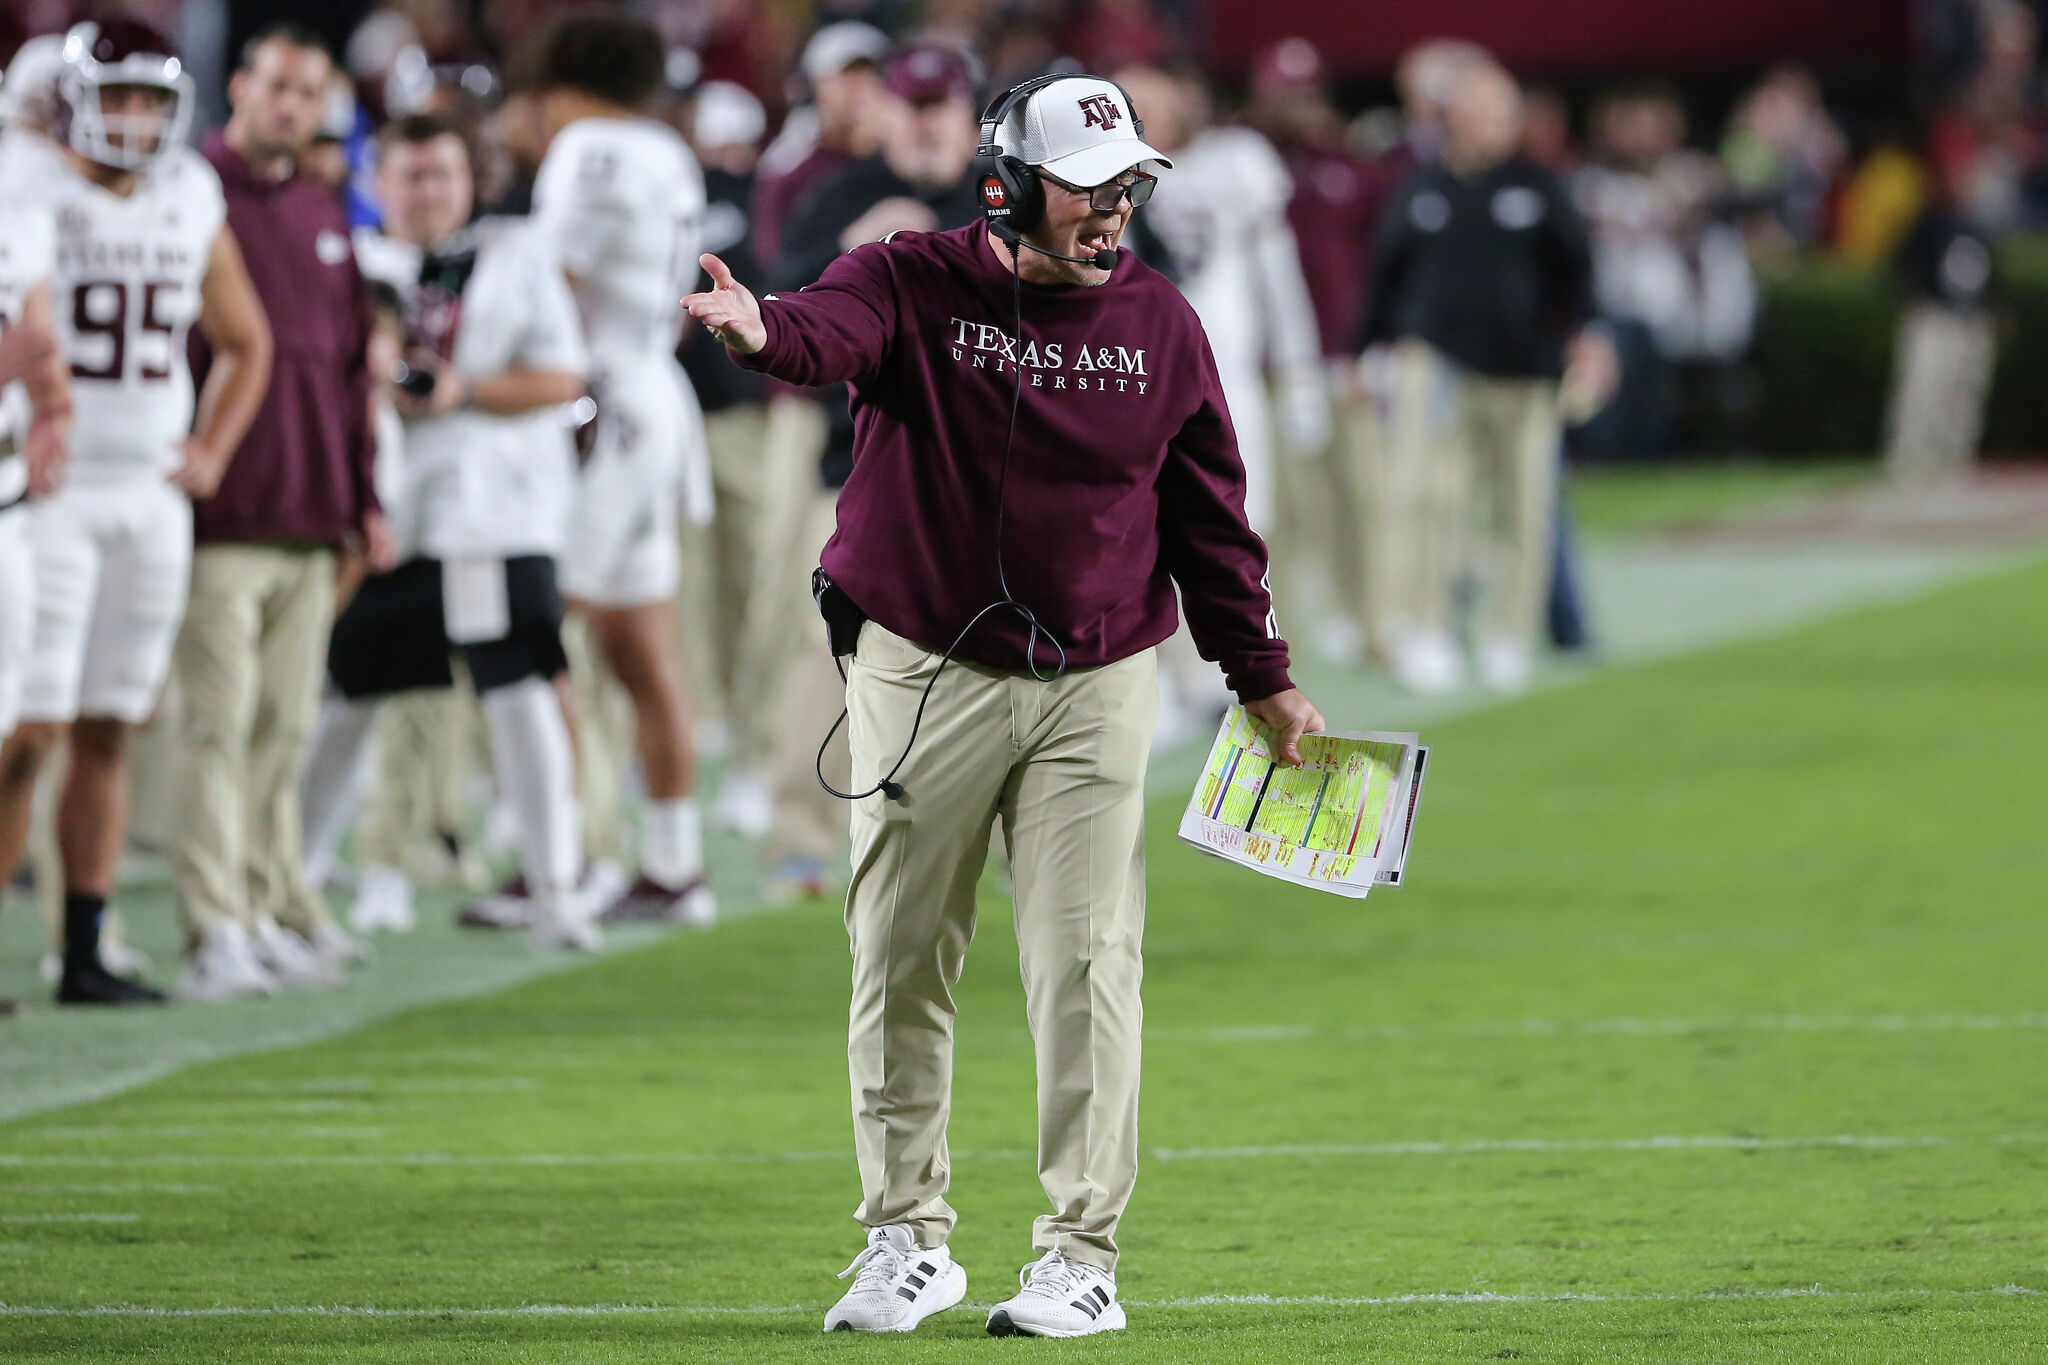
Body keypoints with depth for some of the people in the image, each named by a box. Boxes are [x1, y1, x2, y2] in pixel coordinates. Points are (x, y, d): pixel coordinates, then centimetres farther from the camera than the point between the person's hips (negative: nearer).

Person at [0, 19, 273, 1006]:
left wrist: (210, 451, 12)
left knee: (106, 732, 7)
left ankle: (84, 957, 10)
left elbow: (244, 343, 23)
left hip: (150, 495, 6)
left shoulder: (193, 212, 10)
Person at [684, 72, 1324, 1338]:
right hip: (924, 670, -1)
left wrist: (1263, 677, 8)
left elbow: (1210, 510, 10)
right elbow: (835, 326, -30)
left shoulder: (1160, 321, 3)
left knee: (1088, 962, -4)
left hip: (1096, 687, 1)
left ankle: (1082, 1256, 2)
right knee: (902, 960, 4)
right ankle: (908, 1237, 17)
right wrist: (764, 334, -54)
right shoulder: (914, 284, -6)